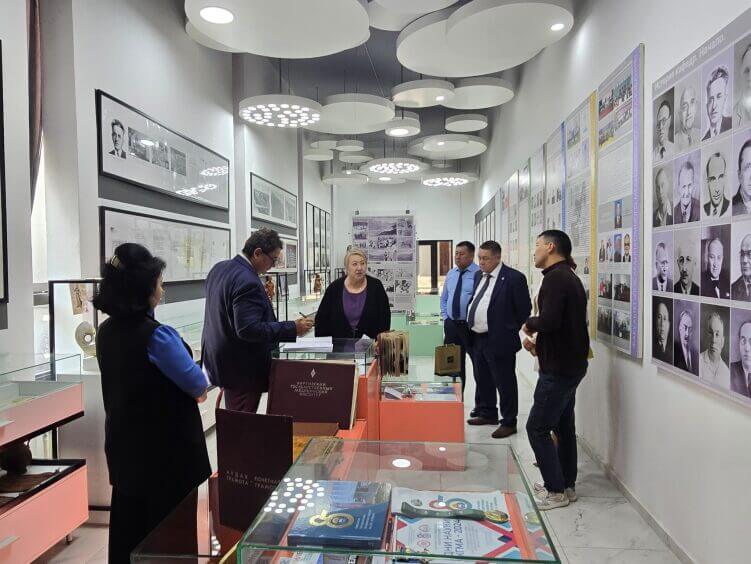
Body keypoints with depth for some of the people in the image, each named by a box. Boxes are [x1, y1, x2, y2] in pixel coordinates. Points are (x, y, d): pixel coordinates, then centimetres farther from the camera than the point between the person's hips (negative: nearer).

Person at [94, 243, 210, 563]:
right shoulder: (157, 335, -25)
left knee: (127, 523, 19)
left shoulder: (107, 331, 0)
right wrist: (198, 387, 6)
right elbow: (198, 386, -16)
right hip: (165, 450, -7)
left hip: (123, 444, 7)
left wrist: (187, 389, 5)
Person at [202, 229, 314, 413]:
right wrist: (293, 328, -25)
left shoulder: (219, 268, 6)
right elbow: (248, 329, -28)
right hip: (242, 369, -10)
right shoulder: (248, 282, -25)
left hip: (218, 359, 10)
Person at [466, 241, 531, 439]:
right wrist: (471, 327, 14)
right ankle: (487, 413, 36)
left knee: (505, 383, 3)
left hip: (499, 341, -8)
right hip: (477, 339, 8)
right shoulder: (479, 275, 10)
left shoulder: (514, 278, -13)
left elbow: (524, 309, -10)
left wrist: (510, 331, -4)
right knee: (482, 380, 19)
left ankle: (509, 423, 15)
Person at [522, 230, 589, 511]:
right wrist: (538, 343, 9)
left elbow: (549, 321, -28)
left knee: (537, 428, -2)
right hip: (570, 364, 10)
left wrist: (529, 324, -9)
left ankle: (556, 491, 6)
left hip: (558, 368, -10)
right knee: (564, 426, 16)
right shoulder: (568, 276, 15)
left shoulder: (556, 277, -16)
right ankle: (567, 484, 26)